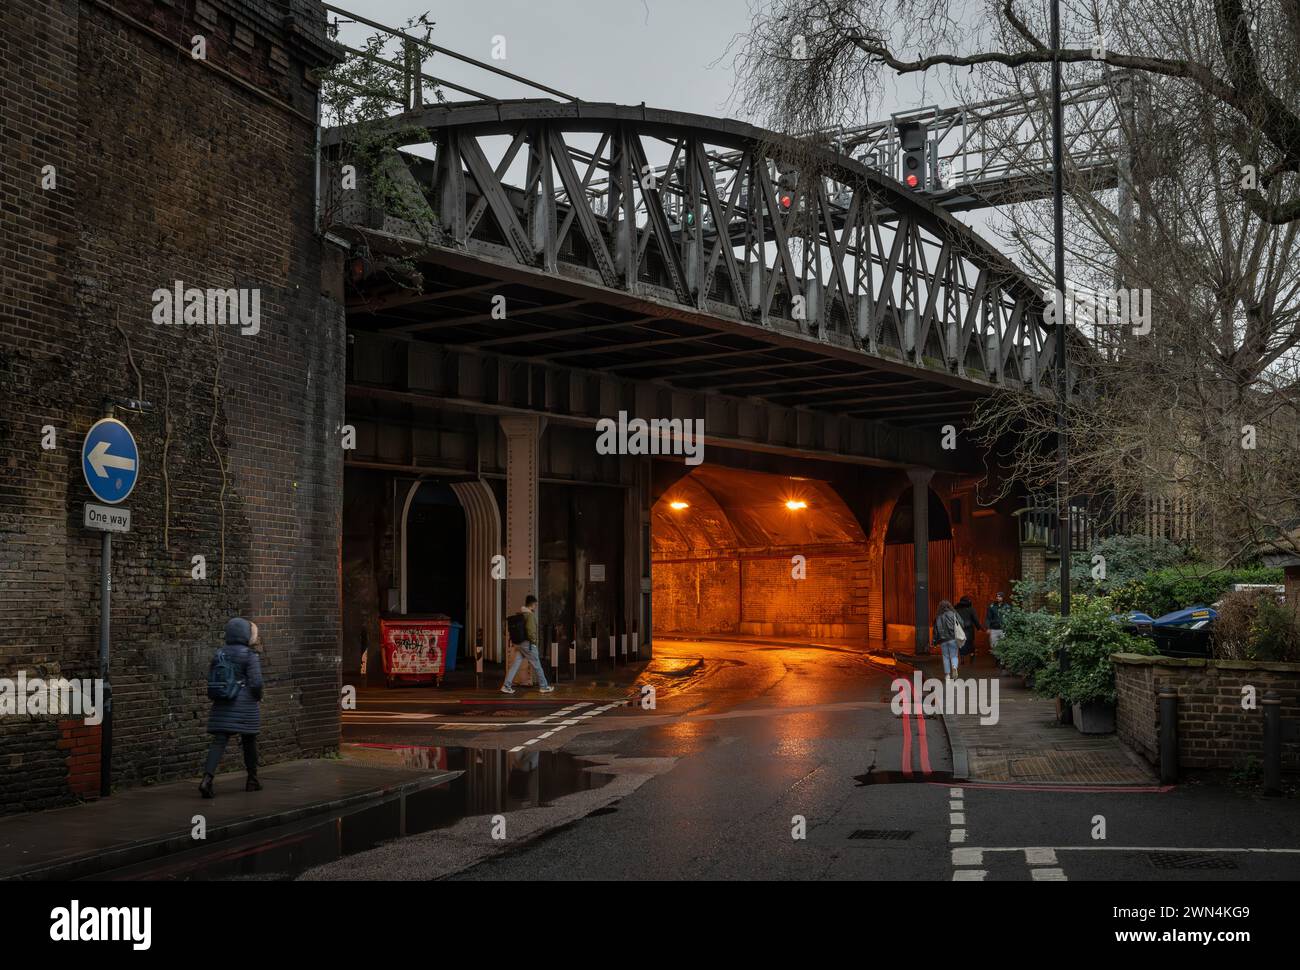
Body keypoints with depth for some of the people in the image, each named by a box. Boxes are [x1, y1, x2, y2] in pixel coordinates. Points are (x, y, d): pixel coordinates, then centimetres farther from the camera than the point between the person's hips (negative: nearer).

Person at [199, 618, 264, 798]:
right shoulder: (250, 655, -10)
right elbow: (256, 682, -14)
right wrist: (258, 698, 4)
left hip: (222, 705, 4)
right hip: (245, 705, -4)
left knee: (219, 741, -1)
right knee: (249, 741, 12)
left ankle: (207, 778, -19)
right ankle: (252, 780, 24)